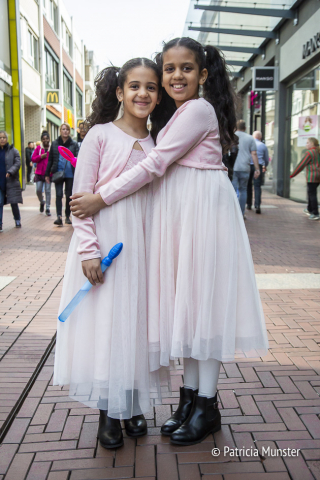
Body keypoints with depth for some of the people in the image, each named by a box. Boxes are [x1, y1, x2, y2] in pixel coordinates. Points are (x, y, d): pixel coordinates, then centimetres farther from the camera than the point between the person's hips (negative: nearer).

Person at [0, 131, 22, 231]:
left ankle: (17, 220, 24)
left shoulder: (13, 150, 1)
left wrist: (10, 172, -20)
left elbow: (18, 163, -6)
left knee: (14, 203, 3)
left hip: (11, 181, -2)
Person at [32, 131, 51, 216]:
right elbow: (33, 159, 3)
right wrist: (41, 156, -12)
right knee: (38, 190, -1)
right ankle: (42, 202, 29)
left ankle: (47, 209, 10)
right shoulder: (38, 148, 5)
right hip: (39, 173, 2)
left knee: (48, 191, 3)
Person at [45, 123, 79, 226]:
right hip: (58, 173, 0)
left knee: (69, 195, 8)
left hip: (70, 174, 0)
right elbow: (50, 159, 10)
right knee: (58, 194, -10)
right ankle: (59, 216, -15)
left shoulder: (74, 144, 4)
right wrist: (47, 174, 8)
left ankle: (67, 217, 19)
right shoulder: (55, 144, 7)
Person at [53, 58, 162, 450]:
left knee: (135, 321, 10)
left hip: (141, 244, 4)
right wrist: (88, 249, -14)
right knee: (103, 321, 3)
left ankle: (133, 404, 27)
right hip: (103, 241, -4)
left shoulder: (157, 144, 10)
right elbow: (82, 196, -7)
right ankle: (108, 411, 20)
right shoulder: (100, 135, -3)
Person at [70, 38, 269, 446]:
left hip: (203, 209, -9)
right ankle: (190, 395, 21)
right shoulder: (176, 113, 19)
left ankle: (207, 407, 10)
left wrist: (100, 199, -14)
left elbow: (155, 164, -17)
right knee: (185, 300, 10)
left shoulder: (198, 109, -11)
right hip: (178, 213, 9)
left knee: (202, 297, -4)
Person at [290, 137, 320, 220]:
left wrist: (292, 175, -6)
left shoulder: (309, 152, -11)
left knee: (312, 194, -6)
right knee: (311, 192, 21)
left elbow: (301, 165, -11)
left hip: (312, 177, -8)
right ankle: (309, 210, 34)